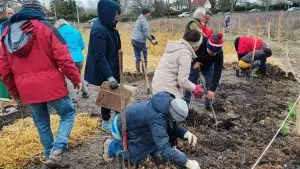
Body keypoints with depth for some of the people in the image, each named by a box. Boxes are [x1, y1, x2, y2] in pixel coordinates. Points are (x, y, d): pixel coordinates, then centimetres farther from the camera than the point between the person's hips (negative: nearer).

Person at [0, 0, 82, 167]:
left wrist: (14, 91, 22)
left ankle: (50, 154, 30)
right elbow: (64, 58, -13)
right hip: (51, 85, -4)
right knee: (68, 114, 14)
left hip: (27, 89, 5)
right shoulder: (46, 27, -5)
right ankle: (57, 149, -2)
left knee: (42, 123, 19)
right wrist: (76, 79, -1)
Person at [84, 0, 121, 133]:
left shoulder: (108, 27, 6)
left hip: (111, 67, 9)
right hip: (103, 72, -8)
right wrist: (109, 76, -28)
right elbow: (100, 56, -26)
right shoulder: (99, 30, -23)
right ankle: (106, 123, 21)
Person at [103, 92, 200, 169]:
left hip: (133, 122, 7)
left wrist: (187, 134, -22)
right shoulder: (157, 118, -41)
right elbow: (165, 149, -44)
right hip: (121, 128, -7)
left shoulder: (167, 105, -15)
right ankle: (111, 146, 10)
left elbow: (174, 127, -3)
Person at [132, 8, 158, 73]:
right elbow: (146, 33, -16)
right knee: (144, 56, 3)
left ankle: (138, 72, 15)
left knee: (137, 57, 11)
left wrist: (149, 36, 20)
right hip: (140, 41, -8)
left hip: (134, 40, 8)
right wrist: (152, 40, -8)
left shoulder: (139, 19, 18)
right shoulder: (144, 21, -11)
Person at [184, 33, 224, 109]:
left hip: (208, 65, 1)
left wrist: (212, 89, -41)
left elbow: (217, 71, -36)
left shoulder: (219, 53, -36)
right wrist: (195, 61, -35)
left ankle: (209, 105, 9)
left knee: (210, 83, -7)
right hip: (195, 63, -1)